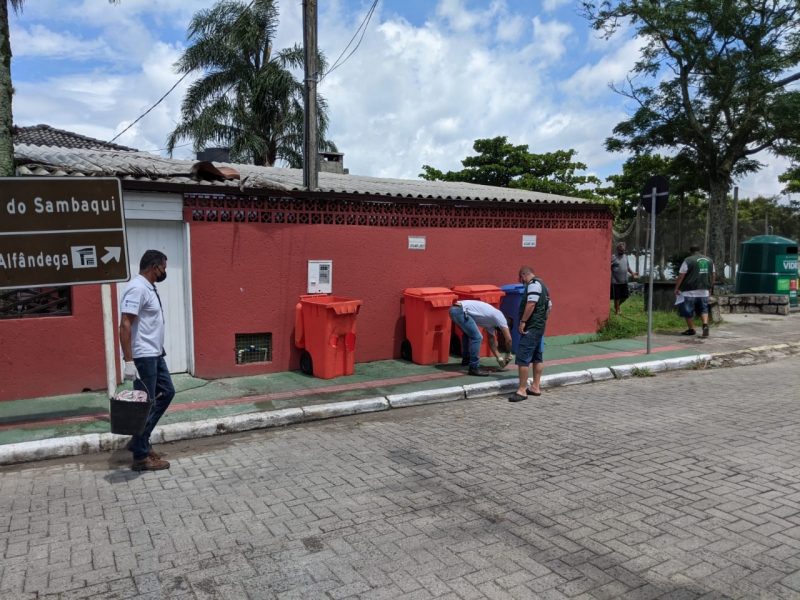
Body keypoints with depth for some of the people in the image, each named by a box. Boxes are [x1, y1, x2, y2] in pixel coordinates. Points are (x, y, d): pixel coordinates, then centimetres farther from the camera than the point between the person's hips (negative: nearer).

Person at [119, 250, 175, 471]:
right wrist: (129, 361, -27)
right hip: (143, 357, -10)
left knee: (167, 392, 16)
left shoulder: (149, 288, 13)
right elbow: (125, 325, -24)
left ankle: (140, 441, 22)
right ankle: (141, 457, 8)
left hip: (155, 355, 10)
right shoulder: (137, 288, -18)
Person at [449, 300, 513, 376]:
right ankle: (474, 368, -3)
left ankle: (466, 359, 43)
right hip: (460, 311, -10)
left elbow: (492, 341, 30)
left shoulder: (491, 321, 27)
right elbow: (508, 339, 2)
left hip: (454, 309, 10)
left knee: (468, 333, 33)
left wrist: (499, 358, 25)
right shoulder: (499, 316, 3)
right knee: (476, 337, -8)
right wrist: (508, 354, 17)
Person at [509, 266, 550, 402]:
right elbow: (549, 306, 22)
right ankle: (535, 387, 19)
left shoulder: (533, 284, -12)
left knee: (523, 358, -10)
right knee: (537, 357, 13)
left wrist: (523, 321, -21)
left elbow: (531, 304, -24)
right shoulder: (542, 285, 19)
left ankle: (522, 390, -9)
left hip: (531, 327, -11)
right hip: (540, 327, 11)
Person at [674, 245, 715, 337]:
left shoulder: (688, 260, -6)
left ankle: (691, 329, 12)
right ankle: (705, 325, -8)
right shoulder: (709, 260, 13)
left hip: (690, 291, -5)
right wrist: (710, 287, 26)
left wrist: (676, 288, -2)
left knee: (688, 311, 6)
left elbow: (681, 276, -10)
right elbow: (713, 275, 17)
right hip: (704, 291, 5)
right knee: (703, 309, 14)